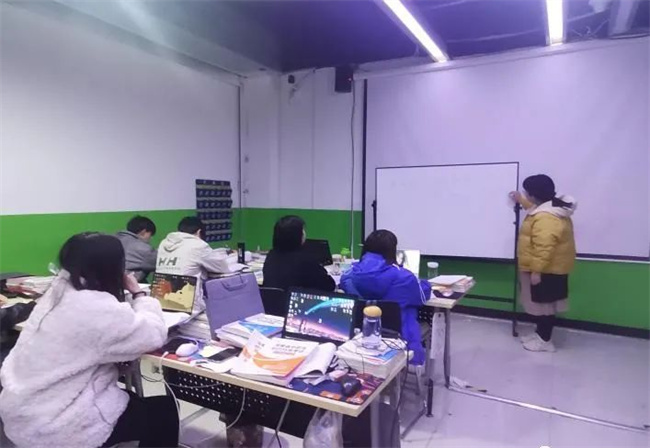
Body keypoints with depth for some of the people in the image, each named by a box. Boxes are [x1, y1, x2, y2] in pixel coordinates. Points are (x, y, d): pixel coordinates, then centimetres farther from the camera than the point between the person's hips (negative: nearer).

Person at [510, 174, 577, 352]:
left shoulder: (546, 218, -28)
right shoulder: (551, 207, 6)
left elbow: (544, 247, -32)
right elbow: (535, 208, 31)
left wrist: (536, 271, -28)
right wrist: (521, 200, 30)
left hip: (546, 270, -10)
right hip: (548, 268, 10)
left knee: (544, 304, 2)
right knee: (540, 303, 19)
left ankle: (545, 341, 14)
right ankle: (540, 334, 31)